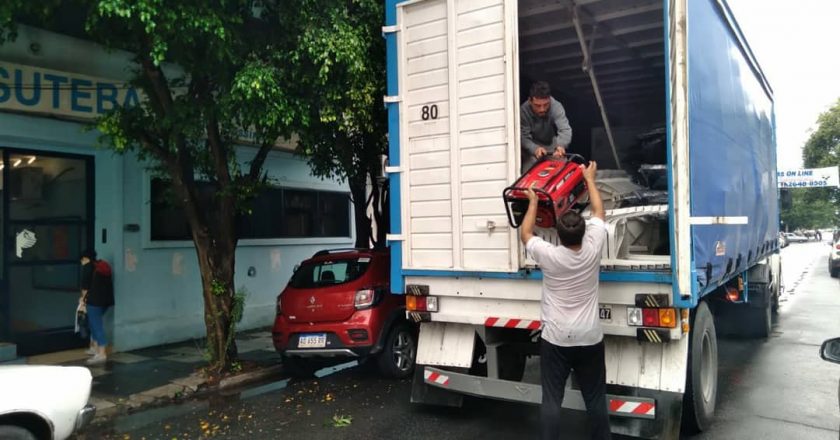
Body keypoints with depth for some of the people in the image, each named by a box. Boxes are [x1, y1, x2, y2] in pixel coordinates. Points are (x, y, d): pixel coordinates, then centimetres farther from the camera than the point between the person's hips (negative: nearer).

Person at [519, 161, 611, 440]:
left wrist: (533, 201, 15)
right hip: (589, 339, 2)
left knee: (551, 400, 3)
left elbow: (525, 234, 6)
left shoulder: (548, 255, -14)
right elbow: (599, 213, 7)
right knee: (595, 400, 13)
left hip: (555, 339, -2)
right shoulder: (592, 249, -9)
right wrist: (590, 179, 19)